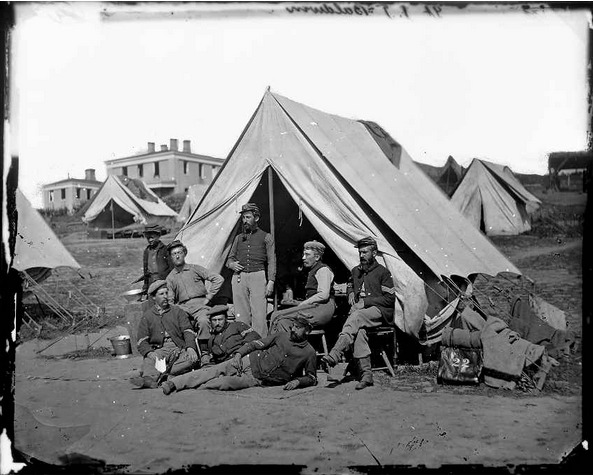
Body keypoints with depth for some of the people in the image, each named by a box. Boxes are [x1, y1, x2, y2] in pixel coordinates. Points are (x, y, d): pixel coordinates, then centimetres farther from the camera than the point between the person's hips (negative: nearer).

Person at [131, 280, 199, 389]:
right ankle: (150, 379, -60)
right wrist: (149, 352, -16)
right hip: (159, 349, 0)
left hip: (179, 349, 0)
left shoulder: (177, 311, 18)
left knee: (192, 358, -32)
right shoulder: (147, 316, 16)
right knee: (149, 360, -32)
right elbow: (142, 341, 7)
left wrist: (190, 347, -15)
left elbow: (188, 331, 7)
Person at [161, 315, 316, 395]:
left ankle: (195, 387, -18)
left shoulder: (309, 353, -1)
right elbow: (256, 344, 8)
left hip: (258, 379, -2)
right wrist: (238, 354, -8)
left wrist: (297, 381, -16)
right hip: (249, 361, 3)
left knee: (226, 383, -27)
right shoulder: (282, 336, 8)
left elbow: (312, 378, 5)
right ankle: (172, 383, -18)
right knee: (213, 371, -16)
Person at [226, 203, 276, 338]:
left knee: (259, 314, -9)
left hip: (258, 276, -3)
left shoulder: (266, 237, 9)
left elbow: (271, 261, 4)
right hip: (239, 277, 4)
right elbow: (230, 257, 23)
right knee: (241, 315, 2)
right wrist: (231, 264, -2)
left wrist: (271, 281, -7)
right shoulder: (238, 238, 19)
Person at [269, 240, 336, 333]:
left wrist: (302, 304, -11)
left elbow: (323, 295, -16)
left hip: (322, 309, -9)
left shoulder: (323, 270, -4)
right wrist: (302, 305, 3)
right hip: (314, 307, 9)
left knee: (278, 316, -22)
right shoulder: (312, 270, 25)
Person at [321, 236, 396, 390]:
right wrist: (351, 294, 18)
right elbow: (350, 285, 44)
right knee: (358, 330, -32)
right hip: (359, 310, 4)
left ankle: (334, 356, -49)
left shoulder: (382, 272, 2)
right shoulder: (356, 271, 21)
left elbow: (390, 299, -4)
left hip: (379, 311, -4)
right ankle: (366, 374, -35)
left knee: (356, 317, -37)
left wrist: (365, 301, -10)